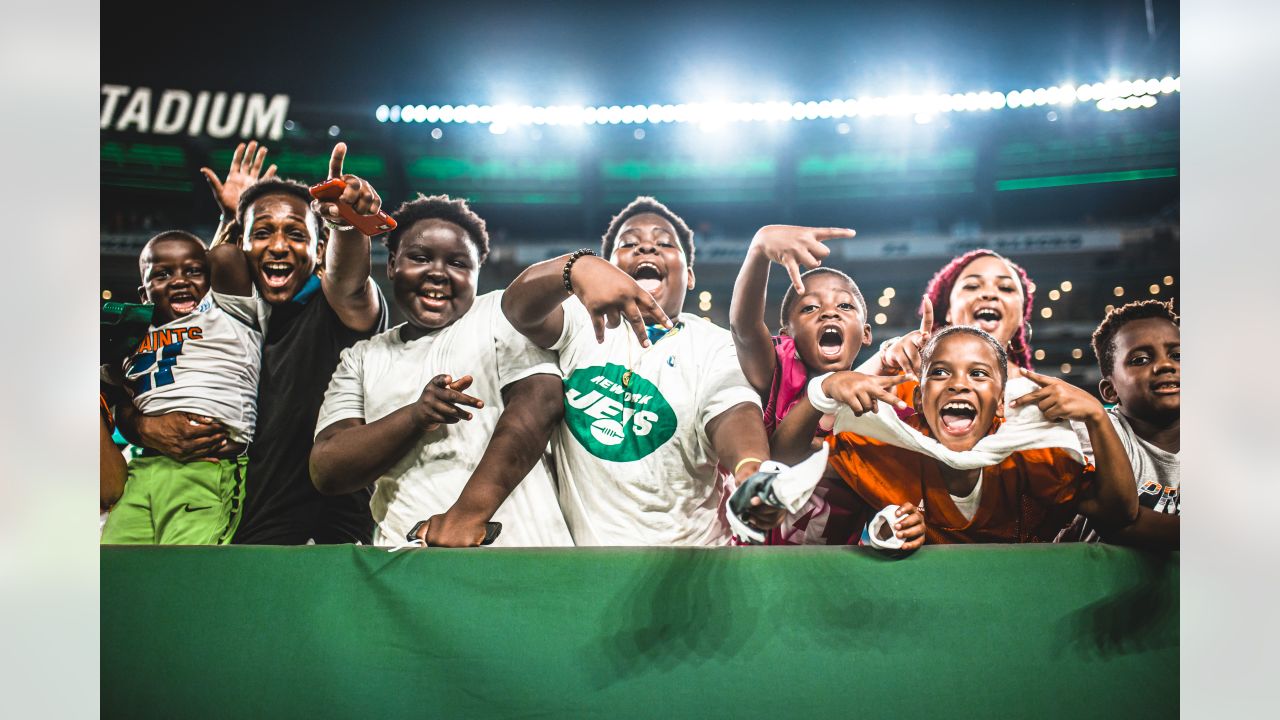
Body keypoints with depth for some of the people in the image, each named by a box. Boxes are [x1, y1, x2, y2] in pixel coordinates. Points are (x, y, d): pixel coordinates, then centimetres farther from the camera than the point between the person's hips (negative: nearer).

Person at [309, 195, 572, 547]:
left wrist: (467, 516, -19)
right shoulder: (361, 358, 15)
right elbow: (325, 472, 5)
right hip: (402, 546, 3)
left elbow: (539, 402, -10)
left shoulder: (503, 312, 6)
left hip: (515, 545, -2)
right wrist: (416, 415, -11)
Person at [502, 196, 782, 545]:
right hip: (576, 536, 1)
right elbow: (518, 306, -18)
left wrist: (752, 468, -44)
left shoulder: (714, 344, -1)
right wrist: (577, 267, -40)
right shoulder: (584, 321, 1)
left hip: (685, 537, 0)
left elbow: (732, 411, -20)